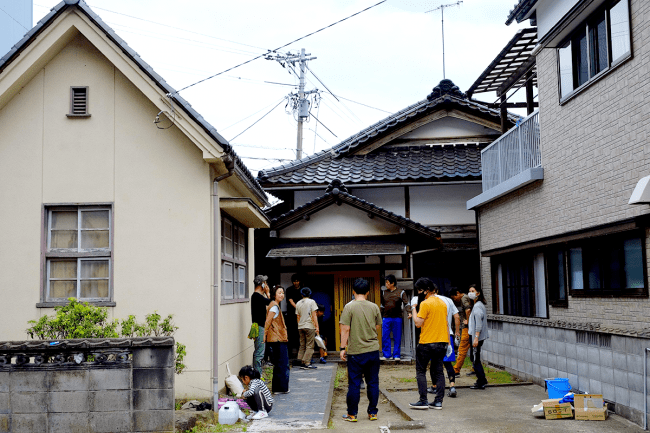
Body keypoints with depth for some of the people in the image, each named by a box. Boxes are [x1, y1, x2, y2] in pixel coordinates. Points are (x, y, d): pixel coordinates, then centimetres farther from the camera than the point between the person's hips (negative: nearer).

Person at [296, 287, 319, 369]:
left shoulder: (298, 303, 10)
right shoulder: (311, 302, -4)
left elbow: (298, 317, 14)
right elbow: (314, 315, -8)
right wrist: (317, 326, -6)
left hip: (300, 327, 5)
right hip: (309, 326, -5)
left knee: (302, 346, 11)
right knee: (309, 346, -3)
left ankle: (301, 362, 6)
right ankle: (306, 363, -9)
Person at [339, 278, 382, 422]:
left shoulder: (349, 307, -8)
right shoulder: (374, 307, 3)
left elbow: (345, 329, -10)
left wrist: (343, 348, -4)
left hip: (356, 351, -3)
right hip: (373, 350, 3)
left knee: (354, 384, 4)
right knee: (373, 382, 10)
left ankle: (352, 414, 10)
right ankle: (372, 413, 14)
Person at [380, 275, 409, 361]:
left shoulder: (401, 292, 1)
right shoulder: (384, 293, 10)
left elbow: (406, 303, -5)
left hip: (397, 318, -3)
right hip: (386, 318, 3)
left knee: (397, 338, 2)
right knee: (385, 337, 1)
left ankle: (396, 355, 11)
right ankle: (386, 354, 10)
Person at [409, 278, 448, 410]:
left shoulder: (425, 304, -13)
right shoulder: (443, 303, 11)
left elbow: (418, 323, -16)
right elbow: (446, 324, 14)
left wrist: (414, 310, -4)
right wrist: (447, 342, 17)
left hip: (426, 343, -6)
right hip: (441, 342, 7)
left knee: (421, 372, 4)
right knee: (438, 371, 10)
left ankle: (423, 401, 0)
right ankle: (438, 401, 8)